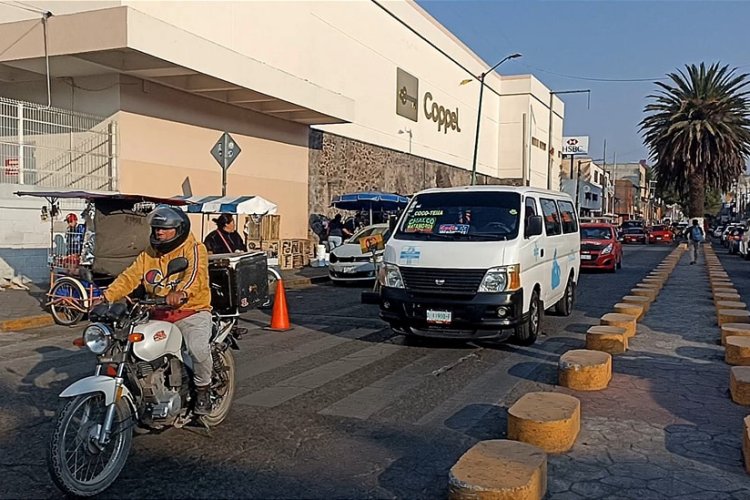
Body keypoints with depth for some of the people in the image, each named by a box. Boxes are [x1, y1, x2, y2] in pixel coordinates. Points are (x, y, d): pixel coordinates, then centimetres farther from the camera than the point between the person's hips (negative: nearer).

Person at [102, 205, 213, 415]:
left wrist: (181, 292, -47)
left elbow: (195, 273, -26)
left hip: (192, 312, -6)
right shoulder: (148, 255, 14)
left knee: (198, 349, -30)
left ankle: (202, 391, -3)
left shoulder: (194, 249, -6)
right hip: (158, 315, 6)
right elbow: (129, 277, 2)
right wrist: (107, 296, -15)